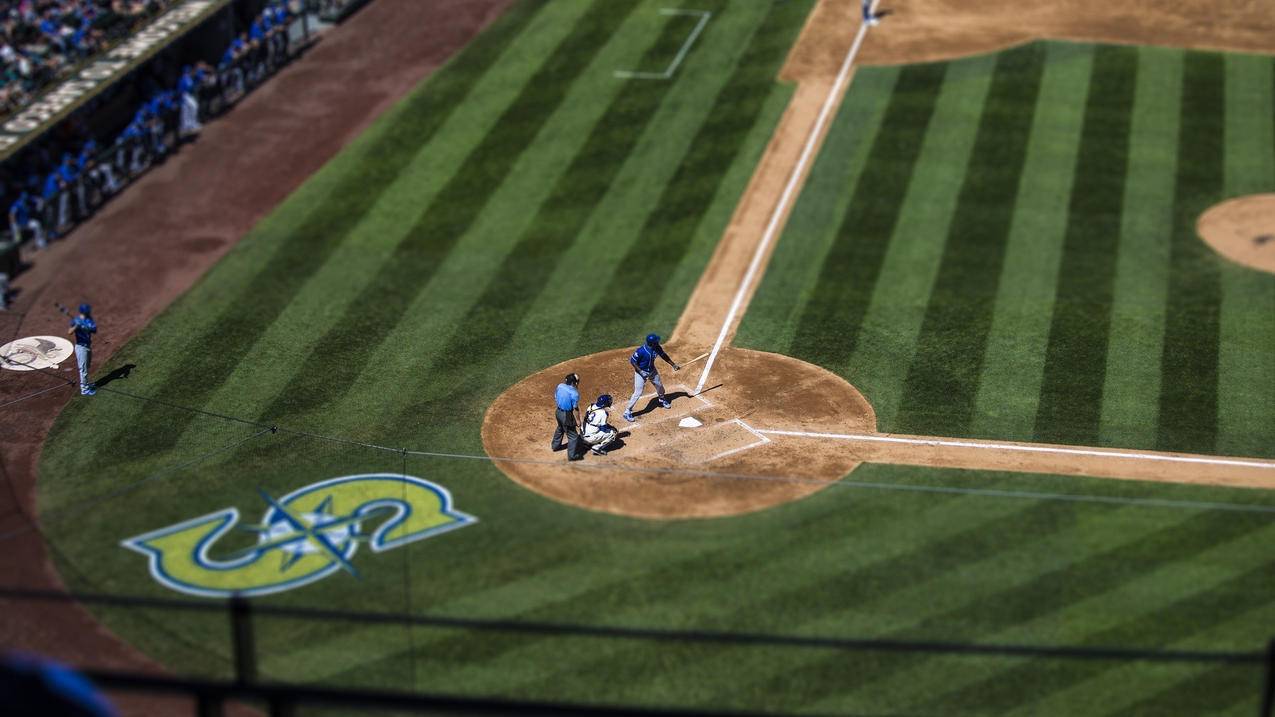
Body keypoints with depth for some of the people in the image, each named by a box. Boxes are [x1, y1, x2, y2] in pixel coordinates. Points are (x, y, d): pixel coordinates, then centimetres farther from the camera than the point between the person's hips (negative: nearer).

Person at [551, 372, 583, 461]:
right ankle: (572, 455, 15)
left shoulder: (560, 386, -8)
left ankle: (555, 445, 53)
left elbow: (555, 398, 7)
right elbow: (575, 409, -21)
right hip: (567, 415, -8)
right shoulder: (574, 393, -28)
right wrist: (577, 420, -10)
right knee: (572, 435, 8)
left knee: (560, 429, 34)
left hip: (558, 412, 8)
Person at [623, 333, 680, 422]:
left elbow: (663, 355, 4)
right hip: (641, 372, -7)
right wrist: (641, 372, -27)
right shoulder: (641, 351, -34)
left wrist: (673, 364, 9)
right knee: (638, 393, -9)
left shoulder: (657, 348, -15)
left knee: (659, 385, 23)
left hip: (652, 371, 7)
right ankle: (627, 412, 2)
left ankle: (662, 400, 54)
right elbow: (632, 361, -23)